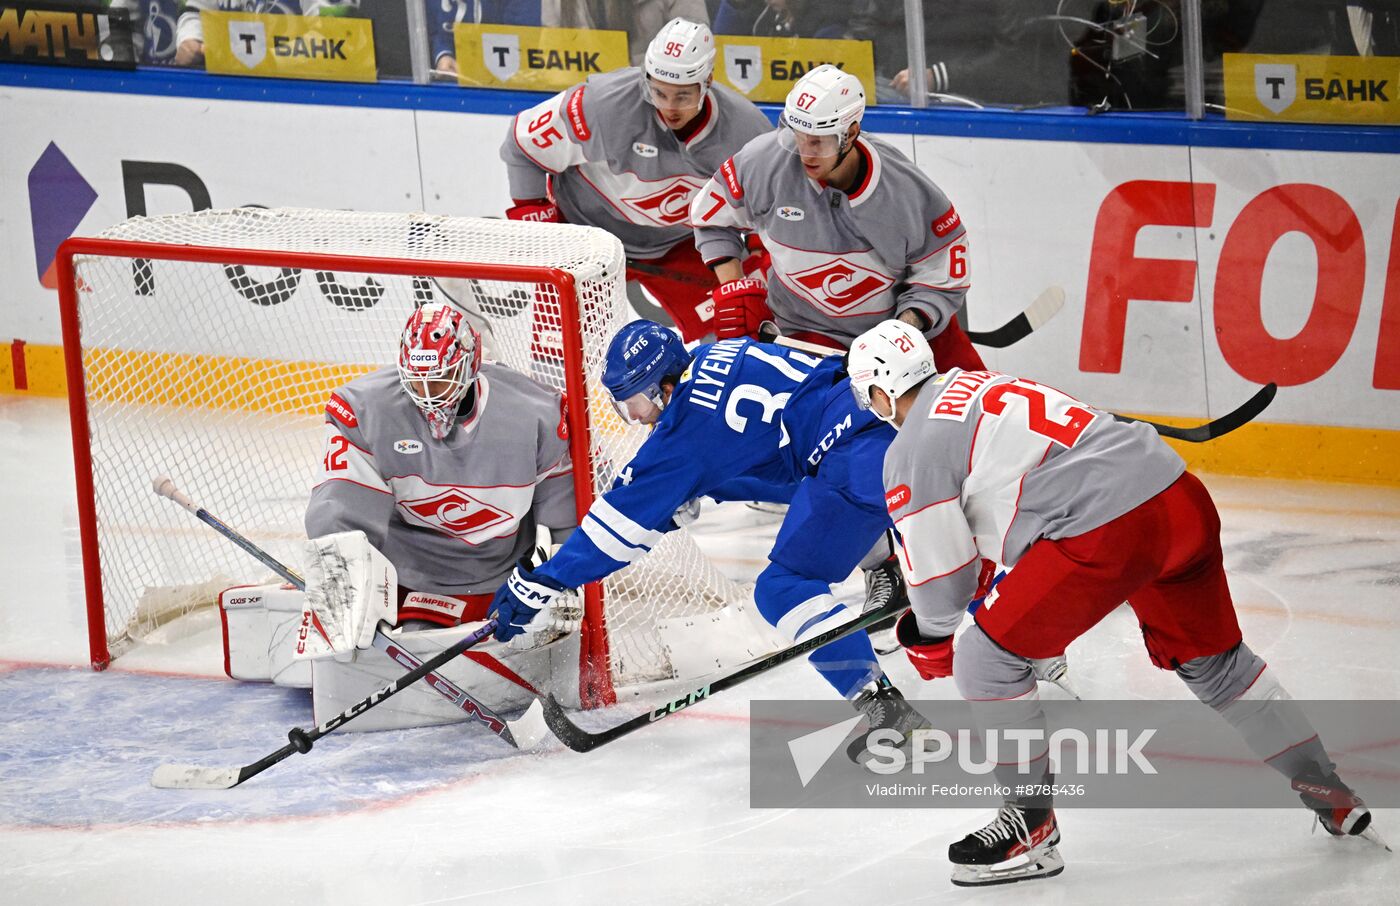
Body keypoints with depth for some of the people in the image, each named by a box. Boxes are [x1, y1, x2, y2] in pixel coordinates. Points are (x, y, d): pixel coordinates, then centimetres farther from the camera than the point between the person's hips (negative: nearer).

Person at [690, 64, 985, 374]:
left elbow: (943, 280, -11)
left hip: (906, 316, 1)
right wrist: (734, 288, -10)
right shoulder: (765, 162, -21)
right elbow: (712, 218, -2)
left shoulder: (908, 192, -22)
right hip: (811, 331, -1)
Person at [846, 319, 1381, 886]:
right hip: (1184, 499, 9)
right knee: (1212, 661, 28)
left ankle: (1031, 823, 10)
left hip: (1105, 533, -9)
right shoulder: (979, 384, 26)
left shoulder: (911, 453, 1)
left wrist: (930, 640, 23)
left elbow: (941, 573, 5)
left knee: (986, 659, 5)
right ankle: (1326, 792, 37)